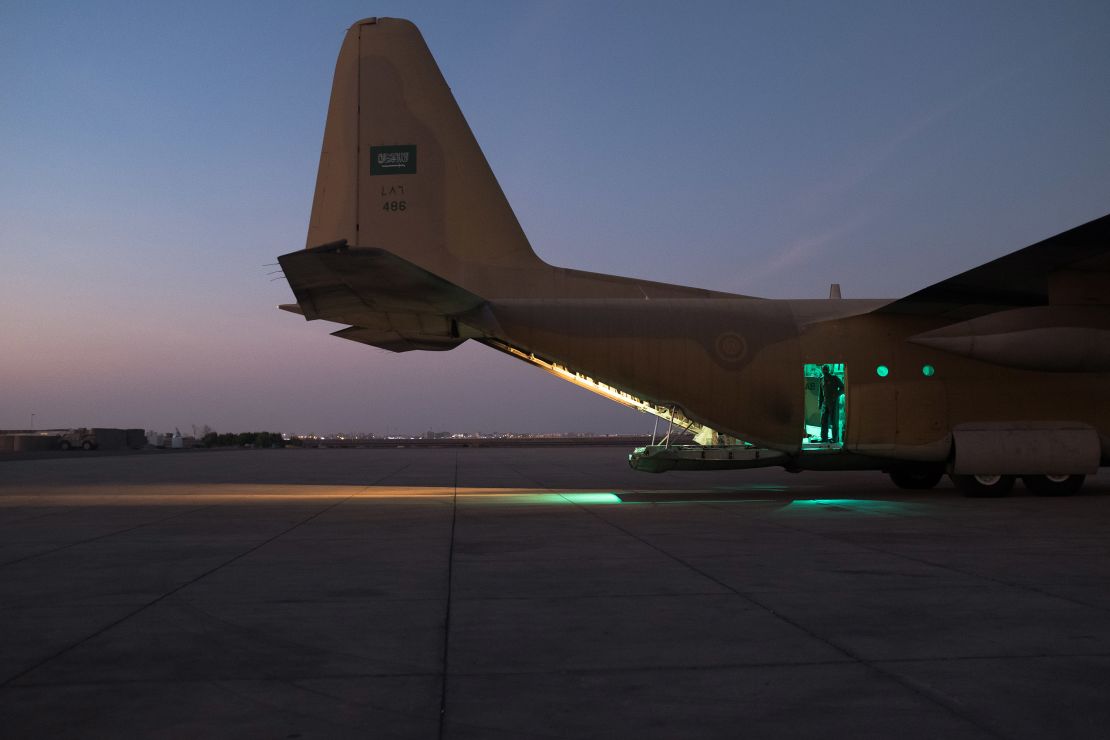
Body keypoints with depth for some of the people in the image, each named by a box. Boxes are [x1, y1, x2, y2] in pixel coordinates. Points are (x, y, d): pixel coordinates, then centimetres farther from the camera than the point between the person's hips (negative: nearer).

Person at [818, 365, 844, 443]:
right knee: (824, 421, 3)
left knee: (834, 422, -2)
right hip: (825, 403, 5)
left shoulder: (834, 378, -5)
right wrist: (820, 403, 14)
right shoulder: (821, 379, 10)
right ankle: (824, 439, 9)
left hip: (834, 402, -5)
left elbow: (843, 388, -5)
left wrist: (836, 394, -20)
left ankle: (835, 439, 6)